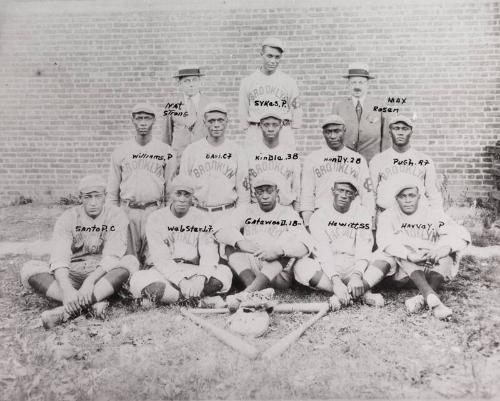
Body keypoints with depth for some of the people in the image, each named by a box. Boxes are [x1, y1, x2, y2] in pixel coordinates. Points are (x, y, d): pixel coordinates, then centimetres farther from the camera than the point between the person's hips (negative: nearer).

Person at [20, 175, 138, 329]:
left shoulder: (116, 215, -5)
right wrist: (66, 288, -35)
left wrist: (90, 281, -33)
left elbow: (112, 256, -17)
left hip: (104, 276, -1)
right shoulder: (68, 218, -3)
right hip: (71, 275, 1)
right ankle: (95, 303, -33)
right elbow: (59, 258, -16)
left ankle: (69, 310, -38)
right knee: (29, 269, -20)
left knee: (130, 261, -30)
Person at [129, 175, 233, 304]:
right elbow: (160, 258, -13)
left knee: (225, 273, -25)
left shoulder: (202, 218, 2)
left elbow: (209, 254, -8)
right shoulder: (156, 219, -3)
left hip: (195, 272, 2)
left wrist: (201, 278, -30)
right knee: (138, 280, -30)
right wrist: (181, 280, -30)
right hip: (165, 273, -1)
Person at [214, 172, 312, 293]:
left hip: (278, 275, -2)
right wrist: (240, 242, -26)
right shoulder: (246, 211, 12)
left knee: (288, 236, -23)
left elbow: (305, 245, -12)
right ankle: (251, 285, -37)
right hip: (250, 270, 2)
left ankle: (251, 290, -39)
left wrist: (278, 250, -32)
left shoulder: (288, 213, 5)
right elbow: (220, 229, -5)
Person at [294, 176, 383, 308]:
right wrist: (335, 280, -30)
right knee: (302, 266, -31)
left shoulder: (362, 214, 4)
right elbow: (323, 252, -13)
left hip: (353, 268, 1)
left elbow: (364, 250, -9)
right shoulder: (319, 216, 0)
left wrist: (357, 275, -29)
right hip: (327, 269, 0)